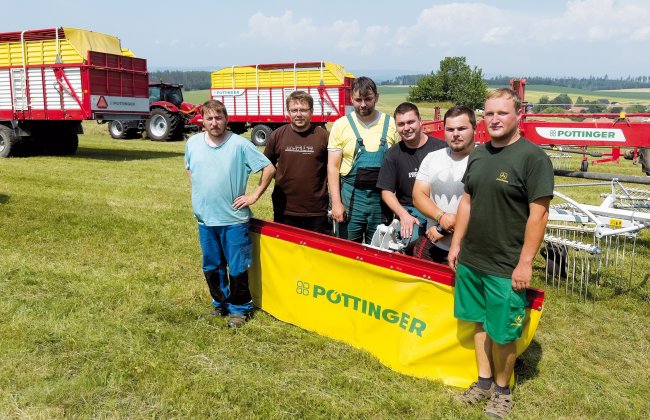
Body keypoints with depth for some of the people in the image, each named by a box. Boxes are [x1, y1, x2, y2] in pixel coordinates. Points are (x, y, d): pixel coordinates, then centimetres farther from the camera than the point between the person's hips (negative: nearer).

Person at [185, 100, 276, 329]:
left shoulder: (240, 144, -11)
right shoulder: (193, 143, 3)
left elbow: (269, 168, -8)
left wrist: (254, 195, -7)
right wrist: (199, 192, 12)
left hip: (233, 219, -4)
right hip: (205, 218, 5)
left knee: (237, 268, 5)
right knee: (212, 267, 16)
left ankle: (239, 309, 21)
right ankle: (220, 303, 35)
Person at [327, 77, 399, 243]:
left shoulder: (390, 124, 1)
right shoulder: (341, 125, -1)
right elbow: (333, 167, -1)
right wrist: (336, 202, -8)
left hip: (381, 198, 1)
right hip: (350, 196, -1)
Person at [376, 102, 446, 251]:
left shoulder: (440, 148, -2)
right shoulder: (394, 154, 6)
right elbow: (386, 191, 8)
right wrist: (403, 215, -8)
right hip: (410, 210, 1)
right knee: (406, 239, -27)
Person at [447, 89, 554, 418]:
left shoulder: (533, 157, -13)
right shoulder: (478, 154, 8)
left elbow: (538, 214, -15)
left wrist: (525, 262, -16)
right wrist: (456, 243, 12)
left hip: (506, 266, -6)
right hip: (470, 260, 7)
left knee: (502, 332, 6)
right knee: (479, 322, 17)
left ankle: (502, 389, 28)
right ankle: (484, 380, 34)